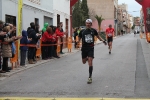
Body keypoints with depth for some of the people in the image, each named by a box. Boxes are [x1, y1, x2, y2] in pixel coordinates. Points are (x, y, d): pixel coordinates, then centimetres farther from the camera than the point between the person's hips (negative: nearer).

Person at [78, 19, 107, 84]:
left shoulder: (93, 30, 0)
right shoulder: (82, 31, -2)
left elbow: (98, 36, 16)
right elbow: (79, 38, 3)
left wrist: (103, 40, 4)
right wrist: (77, 41, -19)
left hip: (91, 48, -1)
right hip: (84, 48, 1)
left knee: (90, 63, -10)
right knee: (84, 62, 15)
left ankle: (90, 77, -4)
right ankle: (87, 58, 55)